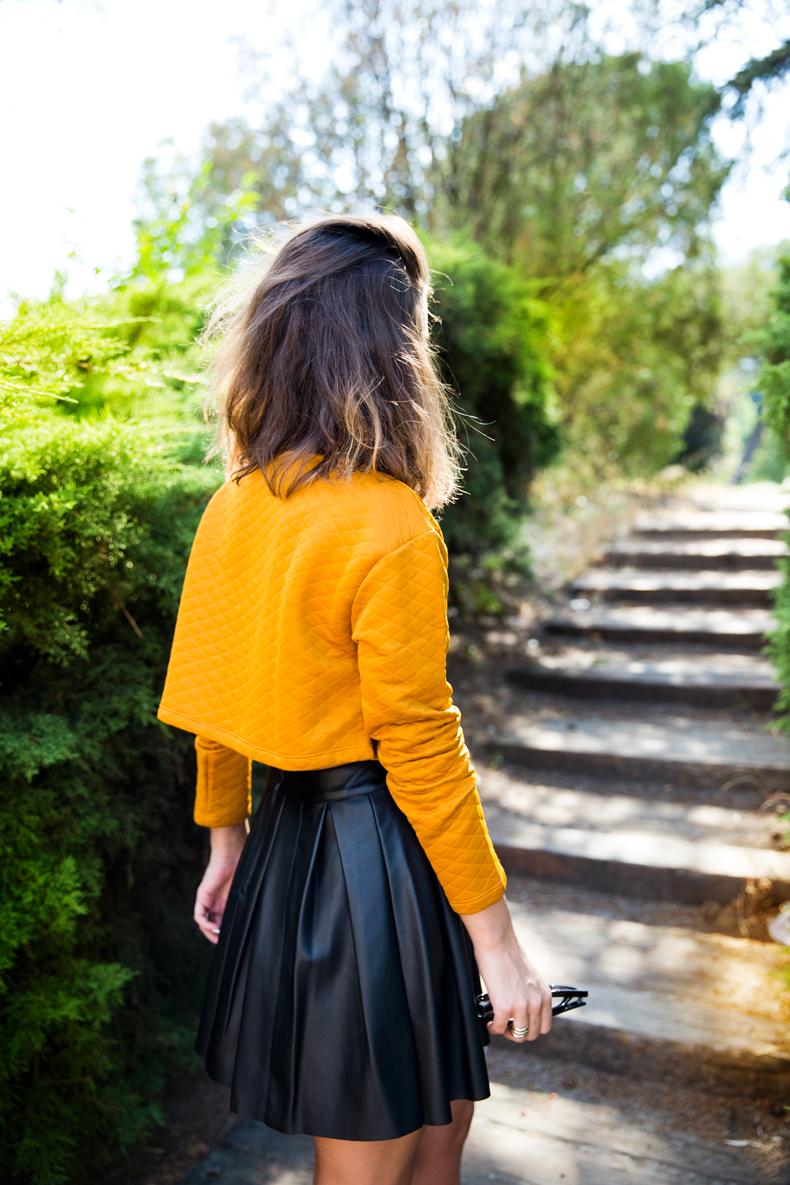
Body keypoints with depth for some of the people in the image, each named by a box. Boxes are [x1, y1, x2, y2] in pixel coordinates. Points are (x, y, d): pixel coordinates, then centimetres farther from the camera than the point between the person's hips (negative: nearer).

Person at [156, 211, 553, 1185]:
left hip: (284, 839, 8)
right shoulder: (392, 529, -22)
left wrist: (226, 840, 19)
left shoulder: (233, 508, 1)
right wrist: (497, 941, -9)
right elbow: (421, 752, -19)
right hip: (376, 858, -7)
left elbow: (223, 702, 8)